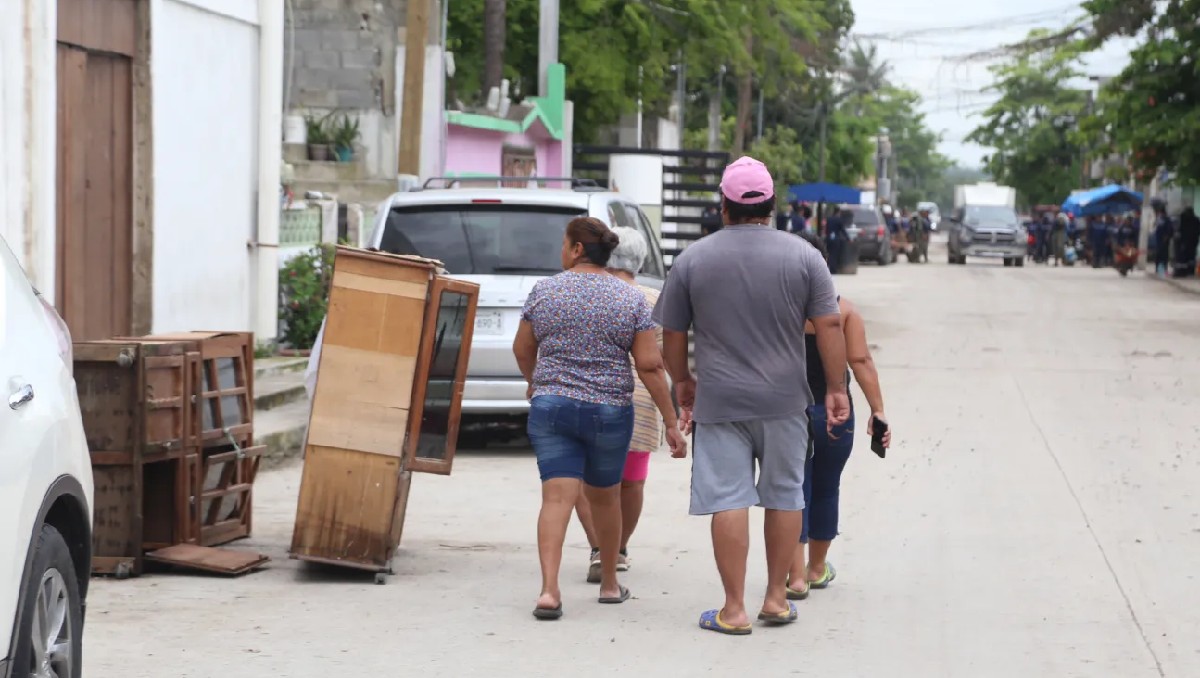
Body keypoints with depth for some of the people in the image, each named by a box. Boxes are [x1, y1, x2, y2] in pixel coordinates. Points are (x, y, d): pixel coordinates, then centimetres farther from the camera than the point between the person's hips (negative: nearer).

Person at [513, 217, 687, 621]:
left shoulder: (544, 291, 0)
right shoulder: (632, 299, -1)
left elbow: (522, 349, 11)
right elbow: (650, 366, -6)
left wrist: (535, 382, 32)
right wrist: (671, 423, -2)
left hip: (551, 406, -1)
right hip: (610, 410, 1)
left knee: (557, 496, -6)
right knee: (604, 496, 17)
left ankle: (549, 589, -21)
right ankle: (609, 584, 31)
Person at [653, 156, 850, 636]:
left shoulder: (693, 259, 0)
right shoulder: (803, 256, 0)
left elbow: (672, 334, 6)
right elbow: (829, 326, -3)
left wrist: (682, 380, 22)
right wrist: (836, 389, 4)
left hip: (719, 400, -1)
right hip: (785, 399, 1)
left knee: (728, 500, -1)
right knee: (785, 496, 12)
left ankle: (734, 610, -1)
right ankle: (777, 598, 19)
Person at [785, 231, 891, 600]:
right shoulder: (843, 309, -3)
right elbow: (861, 362, -8)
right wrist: (877, 410, -5)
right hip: (834, 413, 1)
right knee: (825, 490, 16)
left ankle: (796, 576, -3)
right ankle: (817, 569, 30)